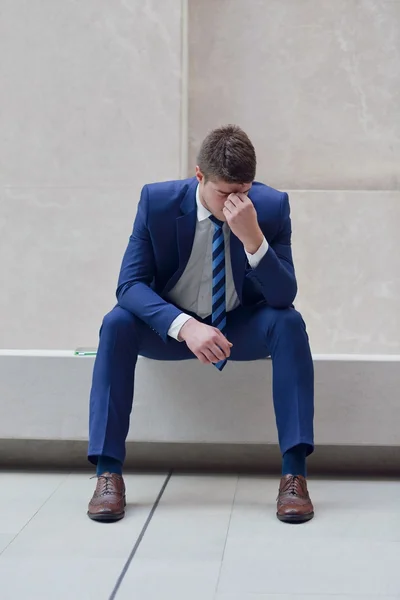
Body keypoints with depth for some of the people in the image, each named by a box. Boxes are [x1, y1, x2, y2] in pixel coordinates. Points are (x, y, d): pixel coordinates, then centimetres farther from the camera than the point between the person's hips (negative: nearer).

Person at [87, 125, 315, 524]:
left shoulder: (271, 206, -17)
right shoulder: (158, 201, -18)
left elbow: (283, 297, -21)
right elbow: (130, 284, -21)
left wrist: (253, 238, -39)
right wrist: (184, 325, -39)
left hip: (241, 327, 0)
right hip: (171, 325, 0)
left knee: (289, 323, -30)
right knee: (117, 323, -29)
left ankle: (294, 472, -29)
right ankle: (108, 472, -27)